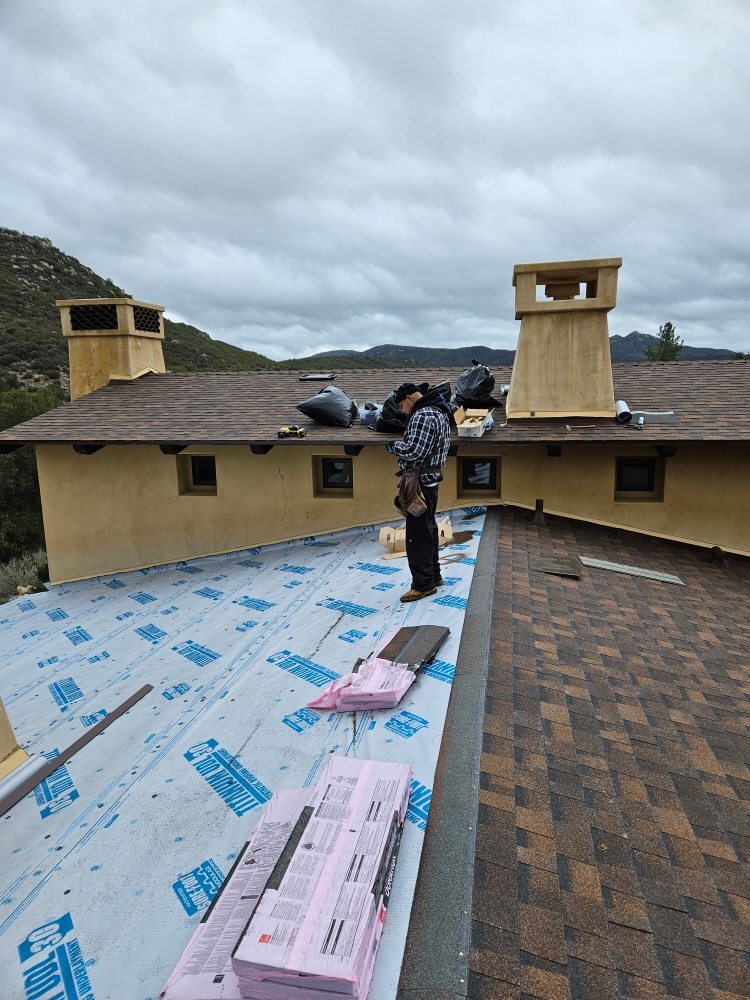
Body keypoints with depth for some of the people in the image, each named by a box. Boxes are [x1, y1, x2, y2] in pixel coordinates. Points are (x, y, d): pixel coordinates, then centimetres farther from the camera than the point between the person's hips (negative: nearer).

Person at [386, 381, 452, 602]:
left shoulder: (422, 416, -18)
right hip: (432, 478, 11)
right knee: (428, 528, 18)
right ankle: (434, 576, 29)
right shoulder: (439, 412, 16)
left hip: (420, 481, -11)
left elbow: (414, 451, -25)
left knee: (417, 534, -5)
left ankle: (423, 583, 2)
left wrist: (393, 446, -7)